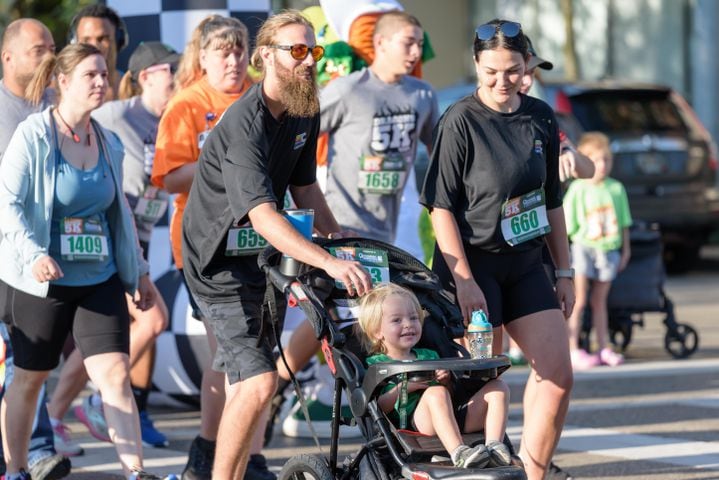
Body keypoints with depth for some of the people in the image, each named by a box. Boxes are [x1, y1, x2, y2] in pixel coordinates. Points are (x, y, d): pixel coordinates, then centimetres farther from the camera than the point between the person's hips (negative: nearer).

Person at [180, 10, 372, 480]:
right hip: (219, 261, -9)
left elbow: (305, 189, 17)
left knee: (245, 382, 13)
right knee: (259, 381, -19)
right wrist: (330, 263, -42)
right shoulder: (245, 124, -25)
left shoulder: (305, 115, 4)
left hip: (257, 259, 9)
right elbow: (262, 215, -34)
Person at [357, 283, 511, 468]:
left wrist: (446, 381, 6)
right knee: (436, 393, -37)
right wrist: (404, 387, -15)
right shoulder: (375, 364, 13)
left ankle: (494, 446, -28)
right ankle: (459, 454, -53)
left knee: (498, 387, -6)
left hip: (455, 419, 7)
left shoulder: (428, 356, 31)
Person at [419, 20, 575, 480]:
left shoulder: (541, 118, 5)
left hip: (525, 262, 6)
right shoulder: (461, 122, -12)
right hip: (472, 264, -6)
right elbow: (441, 206, -13)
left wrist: (564, 272, 11)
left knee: (557, 376, -1)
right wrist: (464, 281, -19)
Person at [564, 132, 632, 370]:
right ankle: (573, 351, -4)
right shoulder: (578, 189, -8)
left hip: (609, 250, 4)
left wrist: (625, 250, 13)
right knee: (579, 301, -4)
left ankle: (603, 348, 15)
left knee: (599, 301, 11)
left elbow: (624, 222, 12)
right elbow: (568, 225, -6)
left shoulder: (616, 189, 4)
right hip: (583, 248, -4)